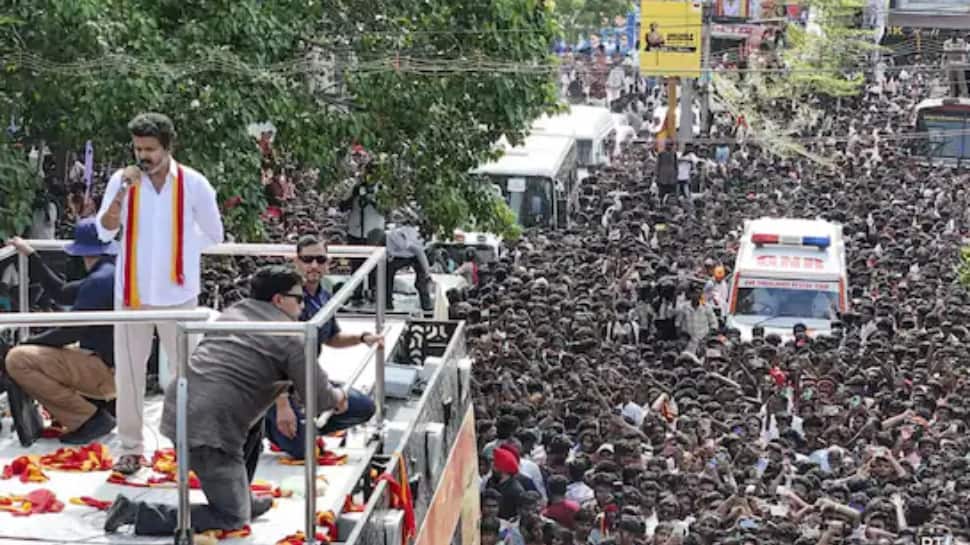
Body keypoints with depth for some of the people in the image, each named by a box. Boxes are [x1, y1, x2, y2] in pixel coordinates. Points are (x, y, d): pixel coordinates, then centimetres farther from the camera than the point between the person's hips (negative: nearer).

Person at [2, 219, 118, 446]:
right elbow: (61, 293, 18)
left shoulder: (100, 281, -19)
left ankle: (91, 418, -11)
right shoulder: (112, 274, 13)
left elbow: (70, 331, -19)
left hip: (104, 371, -10)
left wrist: (30, 342, -4)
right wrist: (31, 255, 22)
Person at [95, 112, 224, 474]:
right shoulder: (122, 180, -4)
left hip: (177, 293, -1)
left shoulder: (193, 184, -7)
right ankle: (131, 447, 17)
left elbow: (213, 235, 4)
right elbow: (104, 232, -13)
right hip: (132, 292, 1)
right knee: (128, 371, 6)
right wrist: (123, 191, -22)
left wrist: (178, 248, 6)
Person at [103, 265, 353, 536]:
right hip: (209, 427, -9)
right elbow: (318, 396, -1)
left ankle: (242, 501, 32)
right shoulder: (290, 338, -3)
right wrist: (337, 398, 21)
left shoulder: (234, 311, 18)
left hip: (176, 409, 9)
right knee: (231, 519, 1)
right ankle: (136, 513, -5)